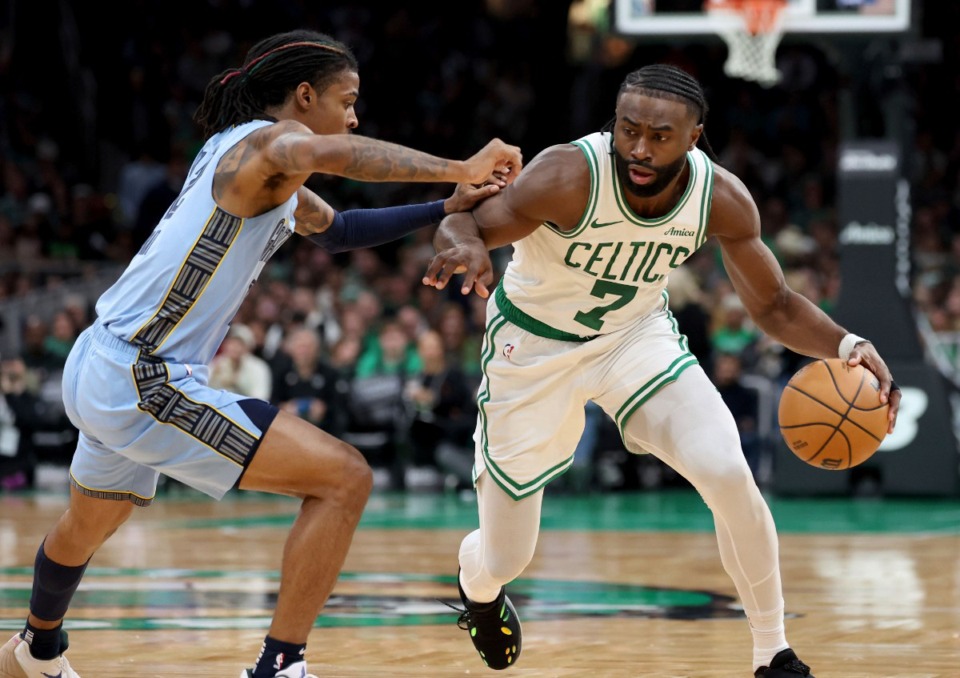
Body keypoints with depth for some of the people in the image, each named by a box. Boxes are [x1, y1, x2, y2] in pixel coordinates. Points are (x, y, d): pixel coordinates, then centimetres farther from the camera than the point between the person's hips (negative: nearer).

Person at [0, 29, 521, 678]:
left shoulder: (260, 166, 17)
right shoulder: (265, 140, -13)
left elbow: (336, 227, 32)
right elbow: (328, 153, -39)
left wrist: (446, 209, 21)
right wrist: (460, 168, -37)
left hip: (99, 371, 11)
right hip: (143, 383, -11)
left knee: (89, 523, 36)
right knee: (344, 478, -14)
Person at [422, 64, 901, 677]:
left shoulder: (723, 200, -20)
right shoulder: (570, 176, -32)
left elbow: (773, 305, -6)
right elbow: (464, 224, -23)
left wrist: (846, 345, -26)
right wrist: (463, 246, -49)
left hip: (637, 333, 2)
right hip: (535, 344, -2)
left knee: (728, 473, -23)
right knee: (505, 559, 3)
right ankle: (478, 587, 45)